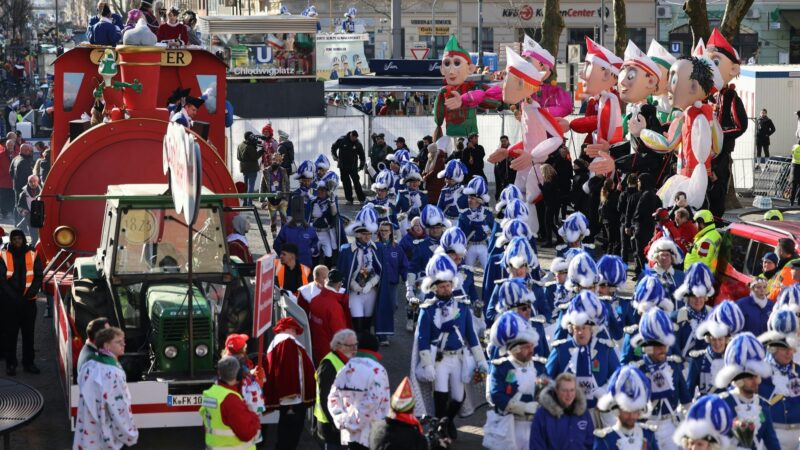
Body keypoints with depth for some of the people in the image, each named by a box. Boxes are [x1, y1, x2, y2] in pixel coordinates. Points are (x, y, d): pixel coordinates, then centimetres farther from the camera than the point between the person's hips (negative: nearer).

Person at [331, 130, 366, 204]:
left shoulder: (358, 143, -6)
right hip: (343, 166, 1)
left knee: (356, 182, -5)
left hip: (353, 166, -1)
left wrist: (361, 166, 2)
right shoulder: (341, 140, -7)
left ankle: (362, 199, 0)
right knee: (346, 182, 2)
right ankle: (349, 199, 8)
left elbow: (362, 155, 5)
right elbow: (333, 148, 8)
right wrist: (335, 157, -2)